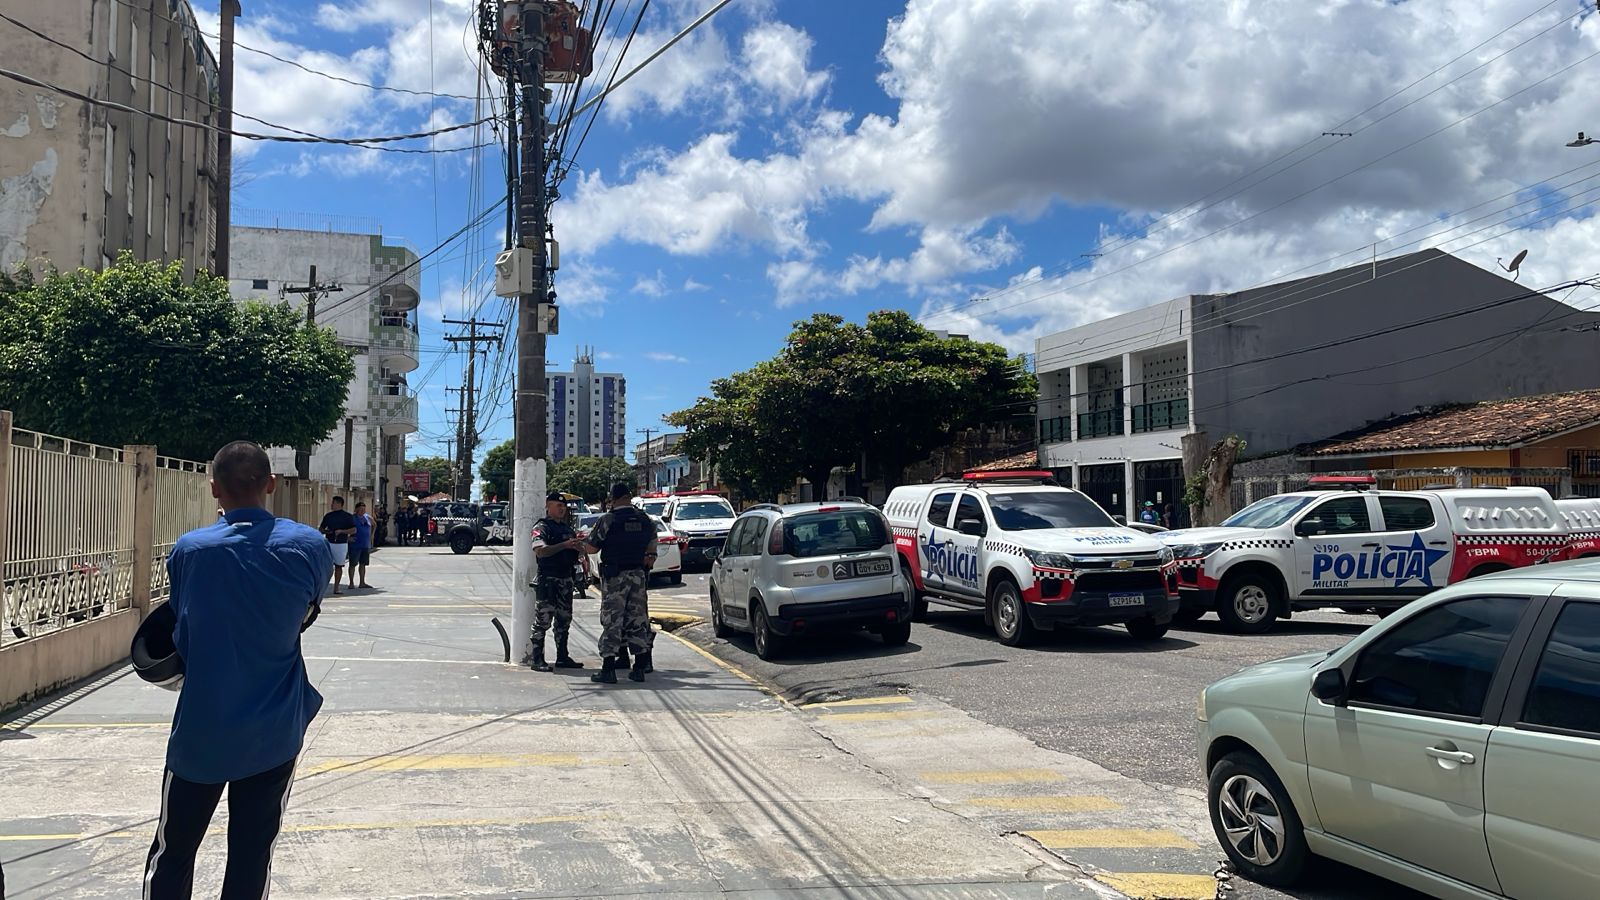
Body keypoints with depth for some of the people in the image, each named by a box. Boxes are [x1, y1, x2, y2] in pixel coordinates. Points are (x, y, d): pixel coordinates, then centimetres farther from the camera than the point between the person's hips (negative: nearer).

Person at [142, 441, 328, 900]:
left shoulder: (188, 551, -9)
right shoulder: (311, 546, -8)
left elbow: (180, 633, 3)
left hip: (201, 728, 0)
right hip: (274, 732, 1)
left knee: (171, 853, 15)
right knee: (253, 854, 9)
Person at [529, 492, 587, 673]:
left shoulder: (567, 528, 18)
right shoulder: (541, 527, -6)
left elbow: (578, 548, 24)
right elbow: (540, 551, -20)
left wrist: (578, 544, 0)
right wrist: (564, 545, -27)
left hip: (566, 577, 8)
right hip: (548, 578, -8)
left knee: (564, 620, 12)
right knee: (543, 620, -6)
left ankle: (562, 657, 21)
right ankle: (537, 660, -3)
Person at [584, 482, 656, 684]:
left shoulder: (608, 520, -10)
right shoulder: (645, 520, 6)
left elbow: (591, 547, -5)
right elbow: (652, 544, 22)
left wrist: (584, 540, 15)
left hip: (615, 576, -4)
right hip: (639, 574, 5)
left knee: (611, 621, -1)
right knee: (638, 619, 9)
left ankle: (608, 669, -3)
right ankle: (640, 668, 12)